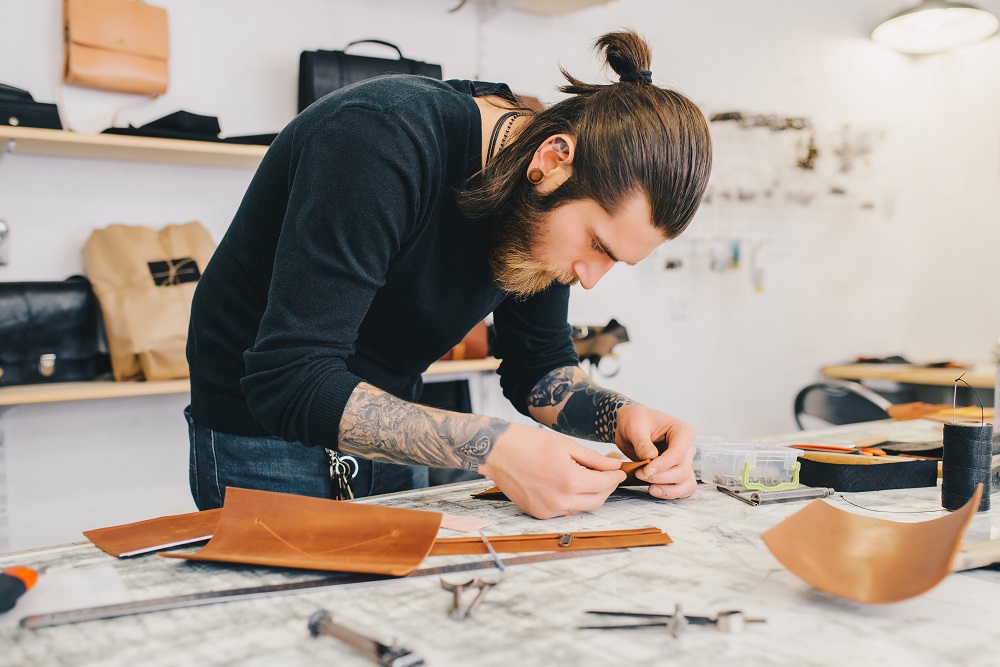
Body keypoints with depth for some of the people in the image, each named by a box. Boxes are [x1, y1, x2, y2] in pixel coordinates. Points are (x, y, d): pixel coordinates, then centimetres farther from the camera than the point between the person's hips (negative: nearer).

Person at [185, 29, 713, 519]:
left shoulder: (543, 209, -10)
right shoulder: (381, 140, -33)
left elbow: (537, 364, 1)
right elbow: (289, 381, -36)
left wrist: (620, 417, -20)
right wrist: (492, 448, -42)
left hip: (389, 432, 6)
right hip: (263, 434, -6)